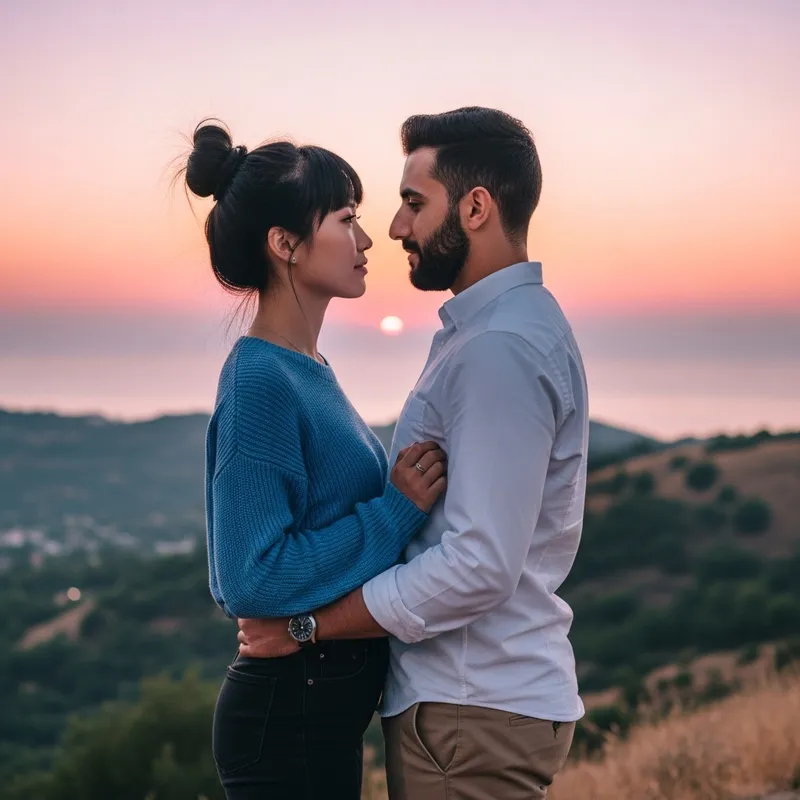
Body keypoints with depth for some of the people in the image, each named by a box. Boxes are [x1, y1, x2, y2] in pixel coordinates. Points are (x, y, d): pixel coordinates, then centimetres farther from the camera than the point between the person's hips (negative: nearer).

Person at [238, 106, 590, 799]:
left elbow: (480, 567, -25)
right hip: (468, 695, 10)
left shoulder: (499, 350, -20)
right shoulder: (487, 328, 14)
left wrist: (307, 624, -17)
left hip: (473, 714, -10)